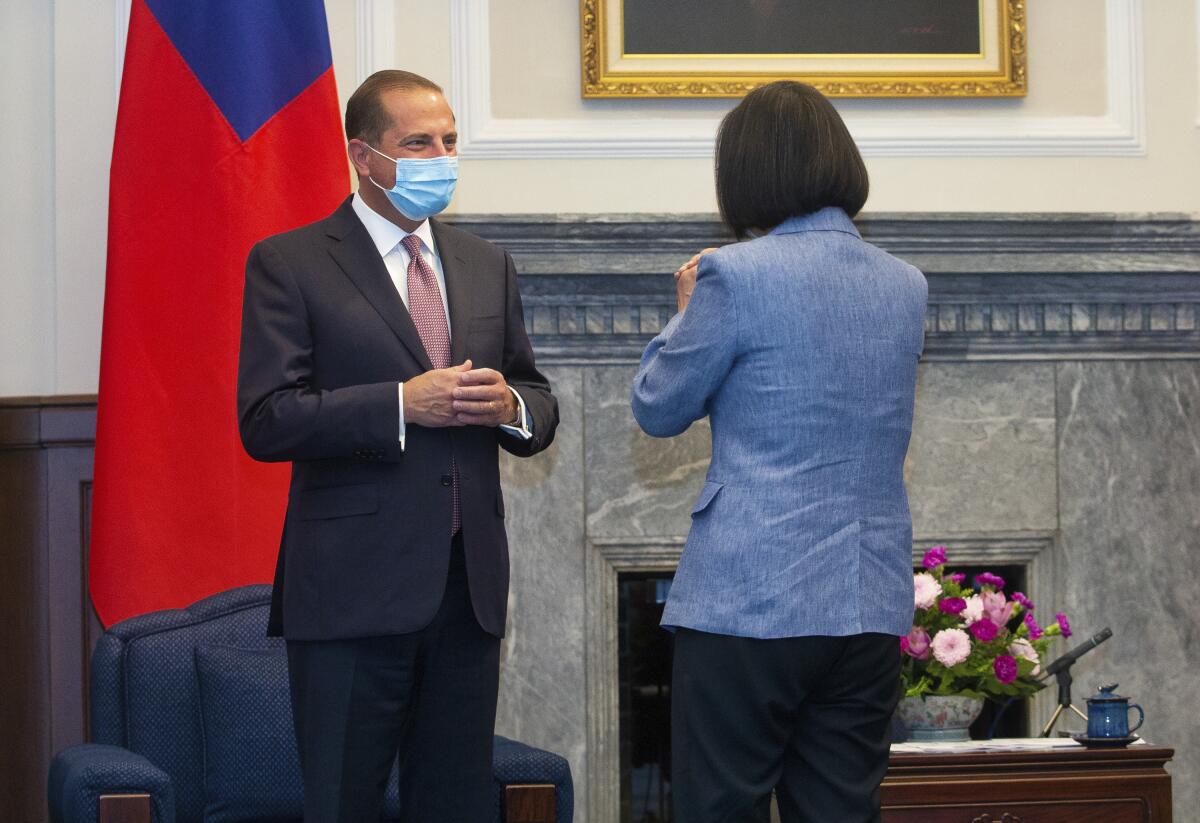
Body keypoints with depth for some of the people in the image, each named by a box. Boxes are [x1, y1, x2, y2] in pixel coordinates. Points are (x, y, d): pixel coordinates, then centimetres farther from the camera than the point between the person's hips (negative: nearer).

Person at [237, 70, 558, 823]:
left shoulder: (487, 266, 16)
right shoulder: (289, 265, -2)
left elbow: (540, 406, 19)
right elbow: (266, 421, -11)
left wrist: (511, 408, -6)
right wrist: (403, 405, -19)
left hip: (468, 584, 5)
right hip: (353, 589, -5)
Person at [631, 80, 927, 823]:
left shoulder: (736, 275, -10)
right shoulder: (906, 286, 9)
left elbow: (659, 408, 0)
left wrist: (688, 310, 16)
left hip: (749, 602, -6)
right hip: (871, 609, 6)